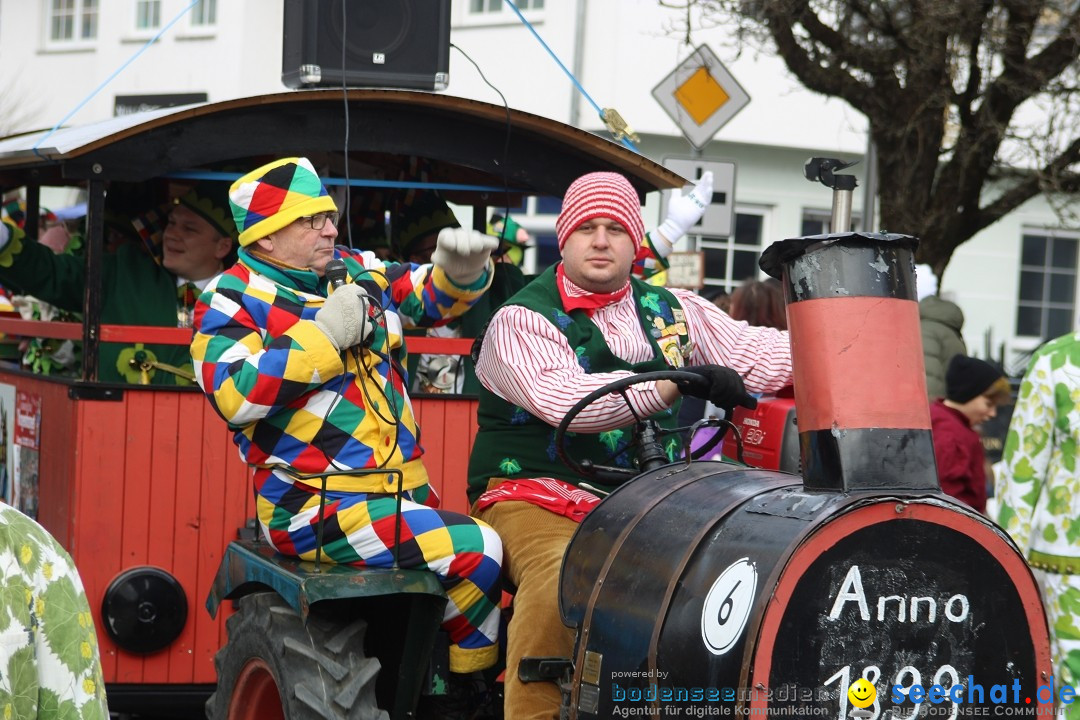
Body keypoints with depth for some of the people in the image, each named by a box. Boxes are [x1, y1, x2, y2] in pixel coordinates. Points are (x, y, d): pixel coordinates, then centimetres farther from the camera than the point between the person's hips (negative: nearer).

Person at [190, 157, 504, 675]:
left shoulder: (354, 273, 16)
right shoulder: (232, 302, -3)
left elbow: (433, 296, 20)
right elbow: (234, 395, -19)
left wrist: (461, 270, -5)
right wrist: (323, 334, -18)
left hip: (404, 492, 8)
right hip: (315, 509, -8)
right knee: (478, 553, -22)